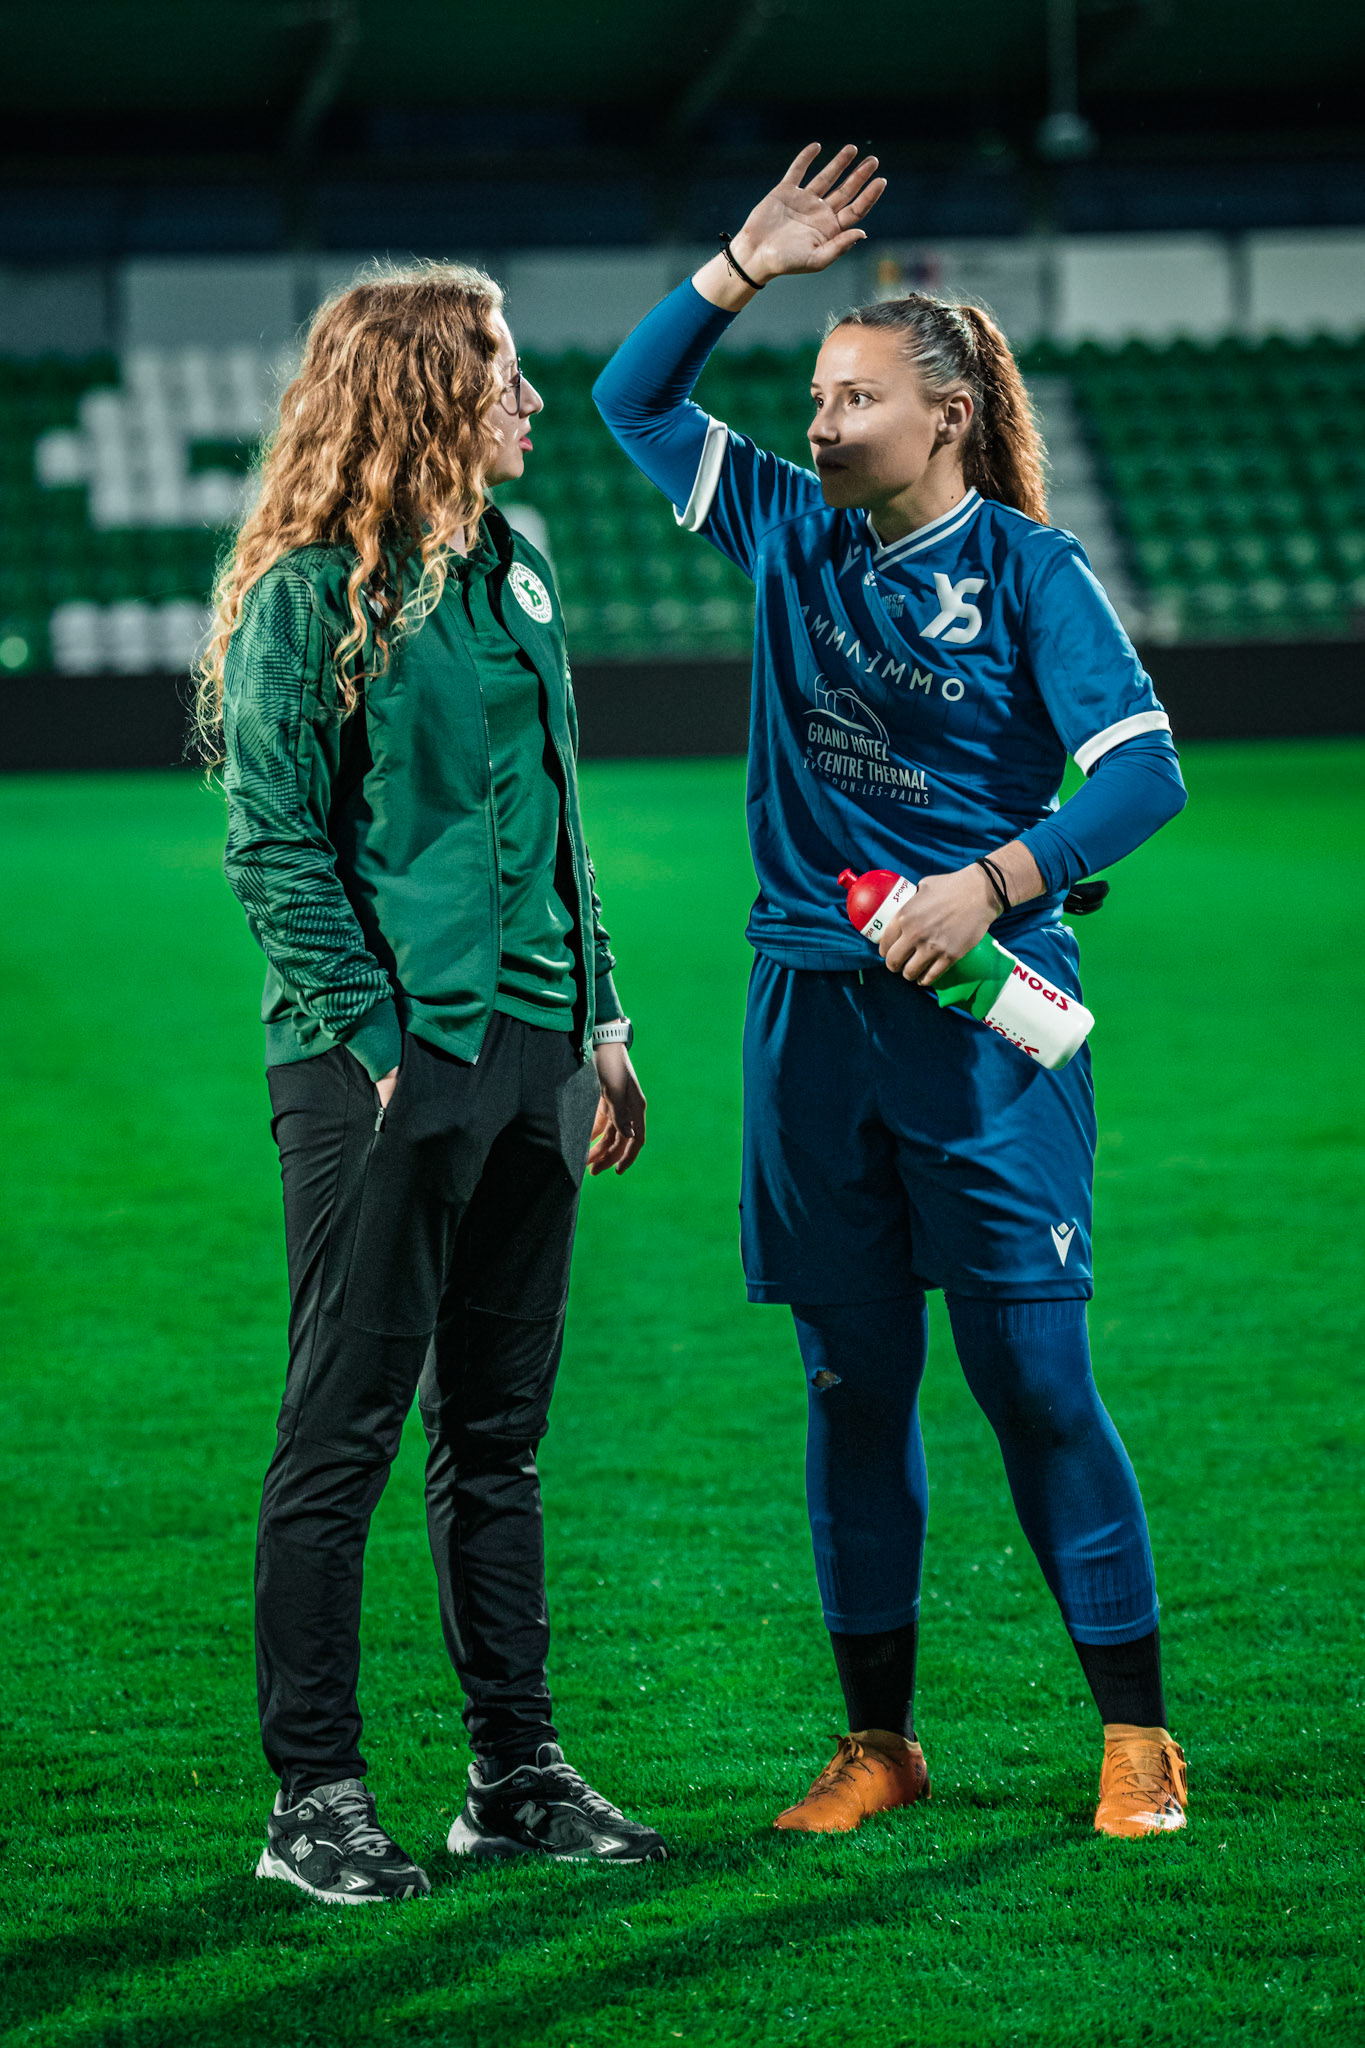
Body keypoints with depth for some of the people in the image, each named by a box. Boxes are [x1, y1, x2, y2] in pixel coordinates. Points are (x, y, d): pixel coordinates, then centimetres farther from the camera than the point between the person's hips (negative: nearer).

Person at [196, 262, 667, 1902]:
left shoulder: (509, 571, 14)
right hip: (381, 1063, -7)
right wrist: (375, 1040, -15)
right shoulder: (311, 595, -8)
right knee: (345, 1430, -3)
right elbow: (274, 849, -11)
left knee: (499, 1429, 12)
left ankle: (517, 1776, 19)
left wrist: (601, 1025, 17)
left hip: (530, 1040, 7)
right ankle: (313, 1801, 3)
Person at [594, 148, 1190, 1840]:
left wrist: (992, 883, -20)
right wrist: (746, 267, 6)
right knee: (852, 1387, 8)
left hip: (981, 1011, -4)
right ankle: (877, 1743, 16)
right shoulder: (793, 535, 11)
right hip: (813, 1008, 5)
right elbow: (630, 398, 18)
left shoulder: (1026, 566, -3)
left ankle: (1136, 1736, 3)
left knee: (1032, 1378, -5)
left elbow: (1142, 769, -9)